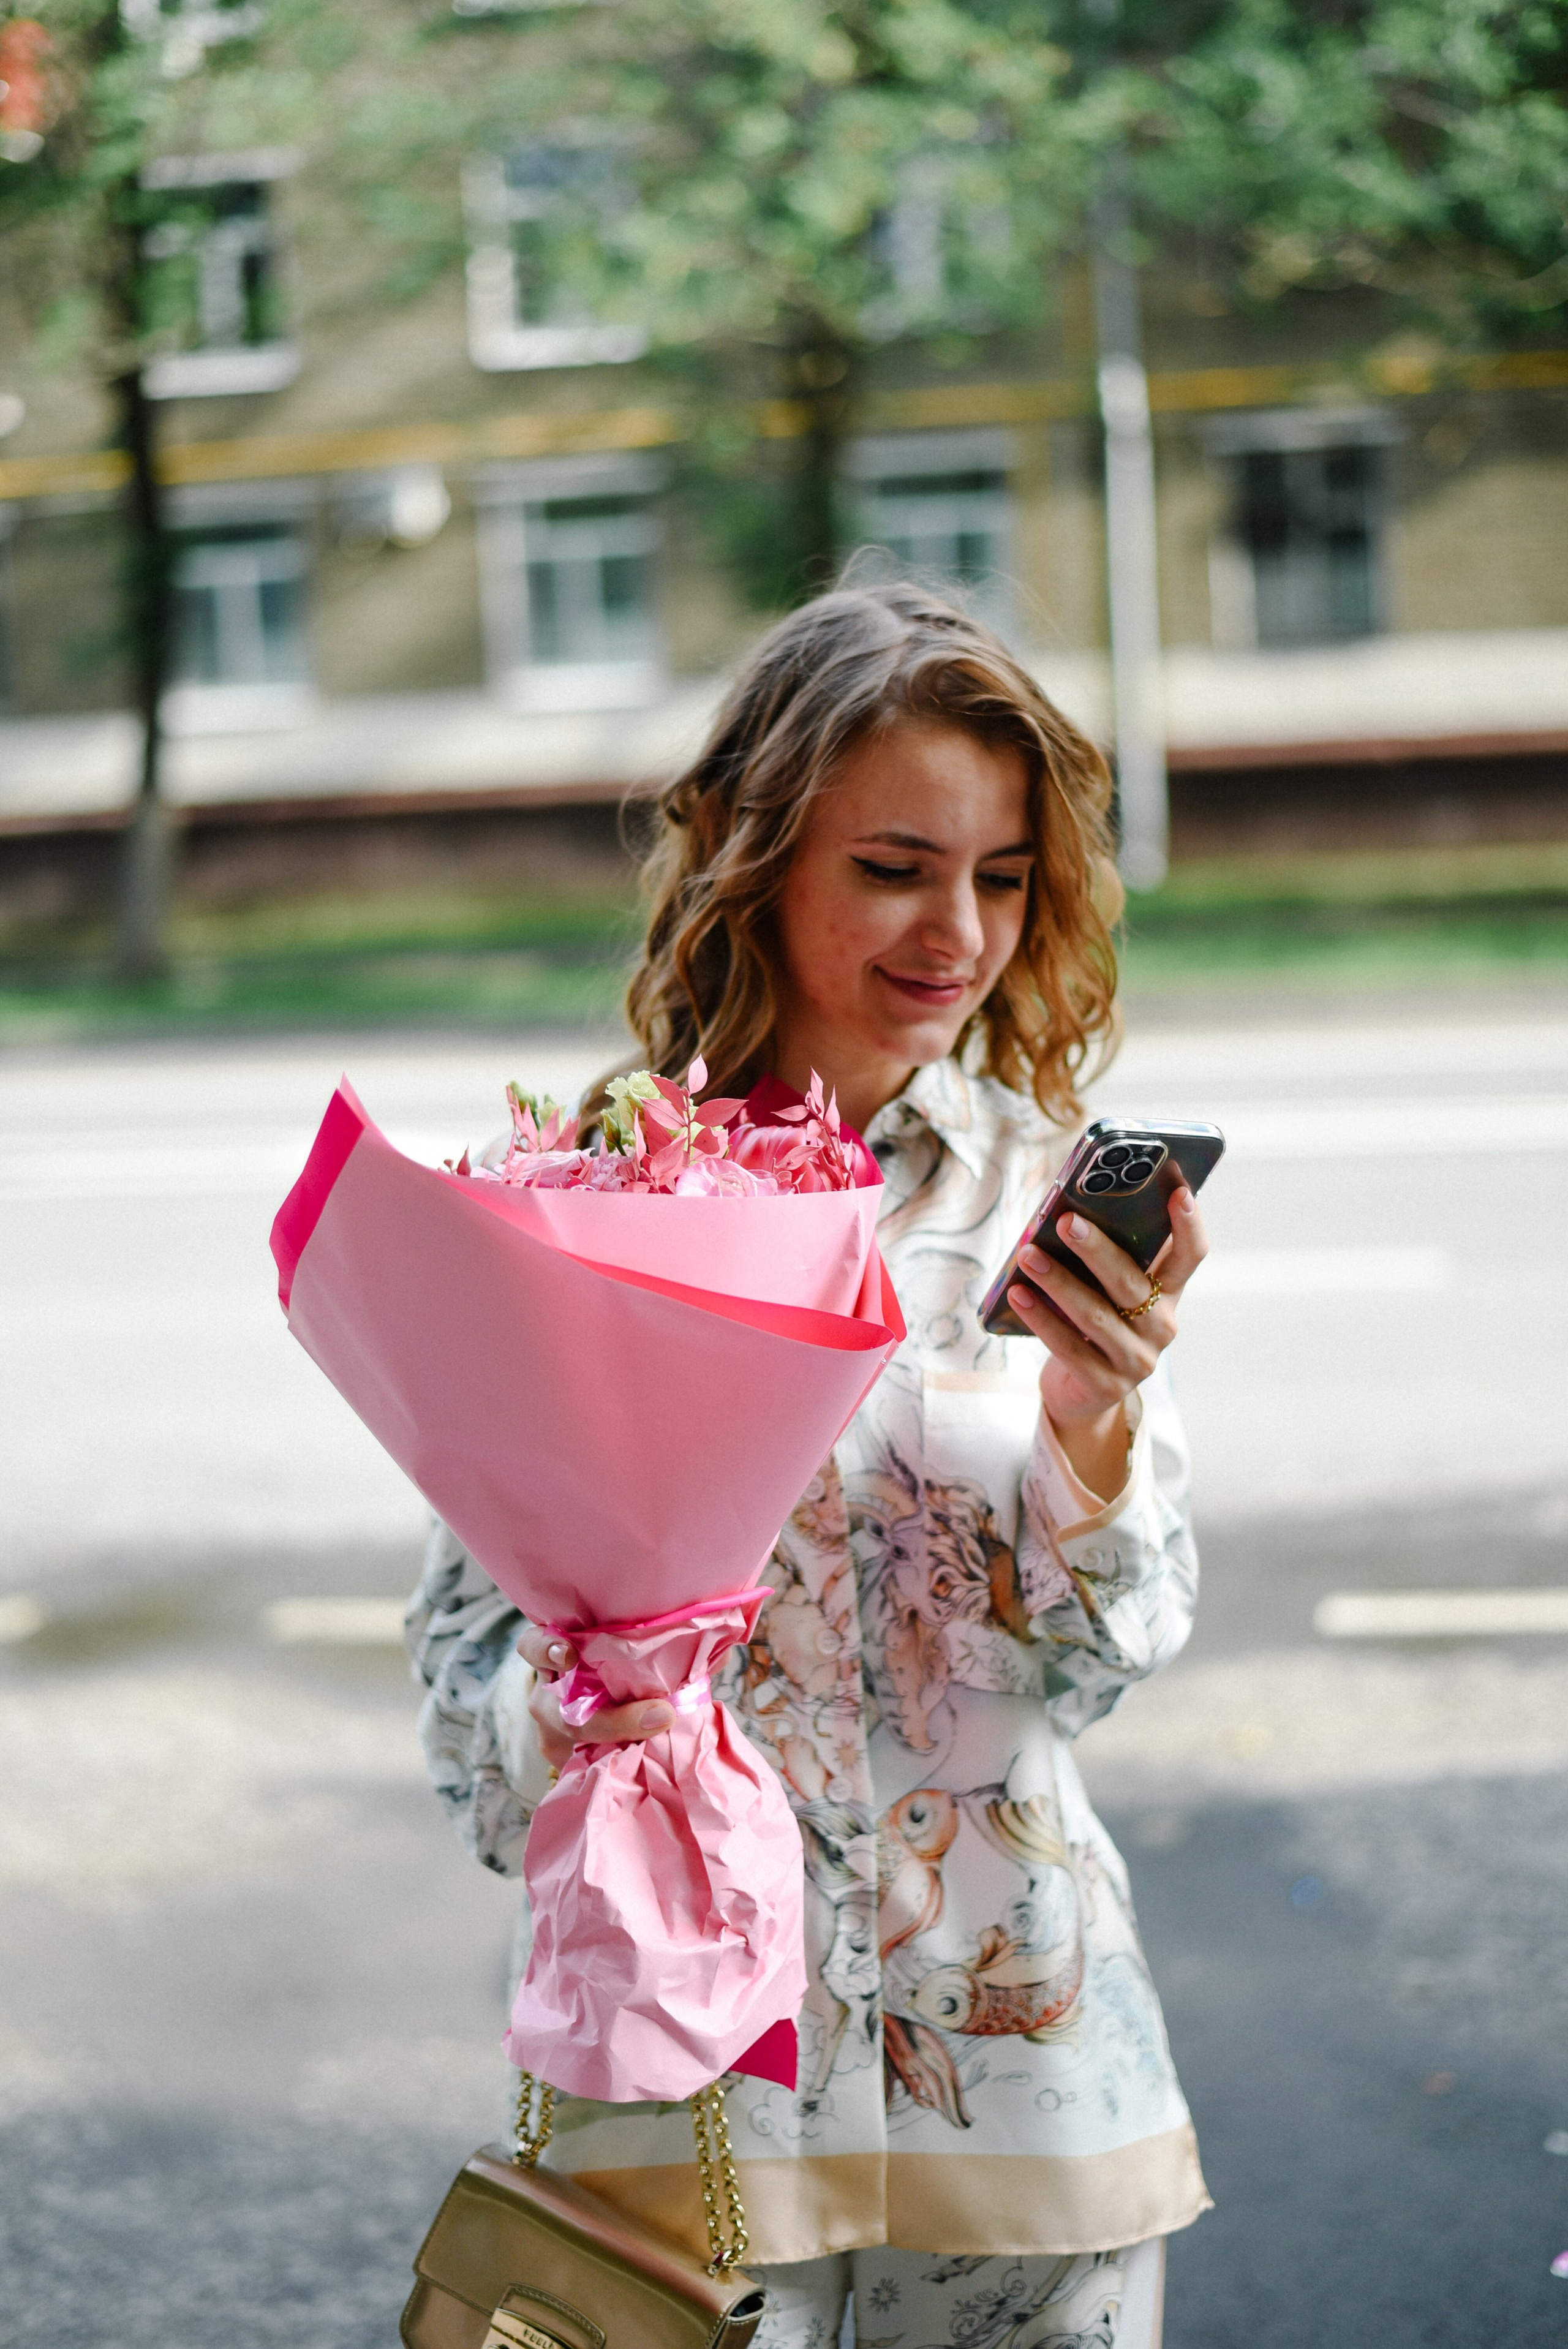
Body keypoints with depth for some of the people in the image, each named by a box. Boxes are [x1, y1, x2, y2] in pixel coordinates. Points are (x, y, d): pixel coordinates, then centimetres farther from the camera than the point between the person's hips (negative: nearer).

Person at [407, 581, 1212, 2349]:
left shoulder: (1055, 1196, -2)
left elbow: (1096, 1665, -4)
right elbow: (472, 1609, -2)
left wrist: (1095, 1425, -22)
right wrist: (559, 1710, -23)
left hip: (1017, 2039, 2)